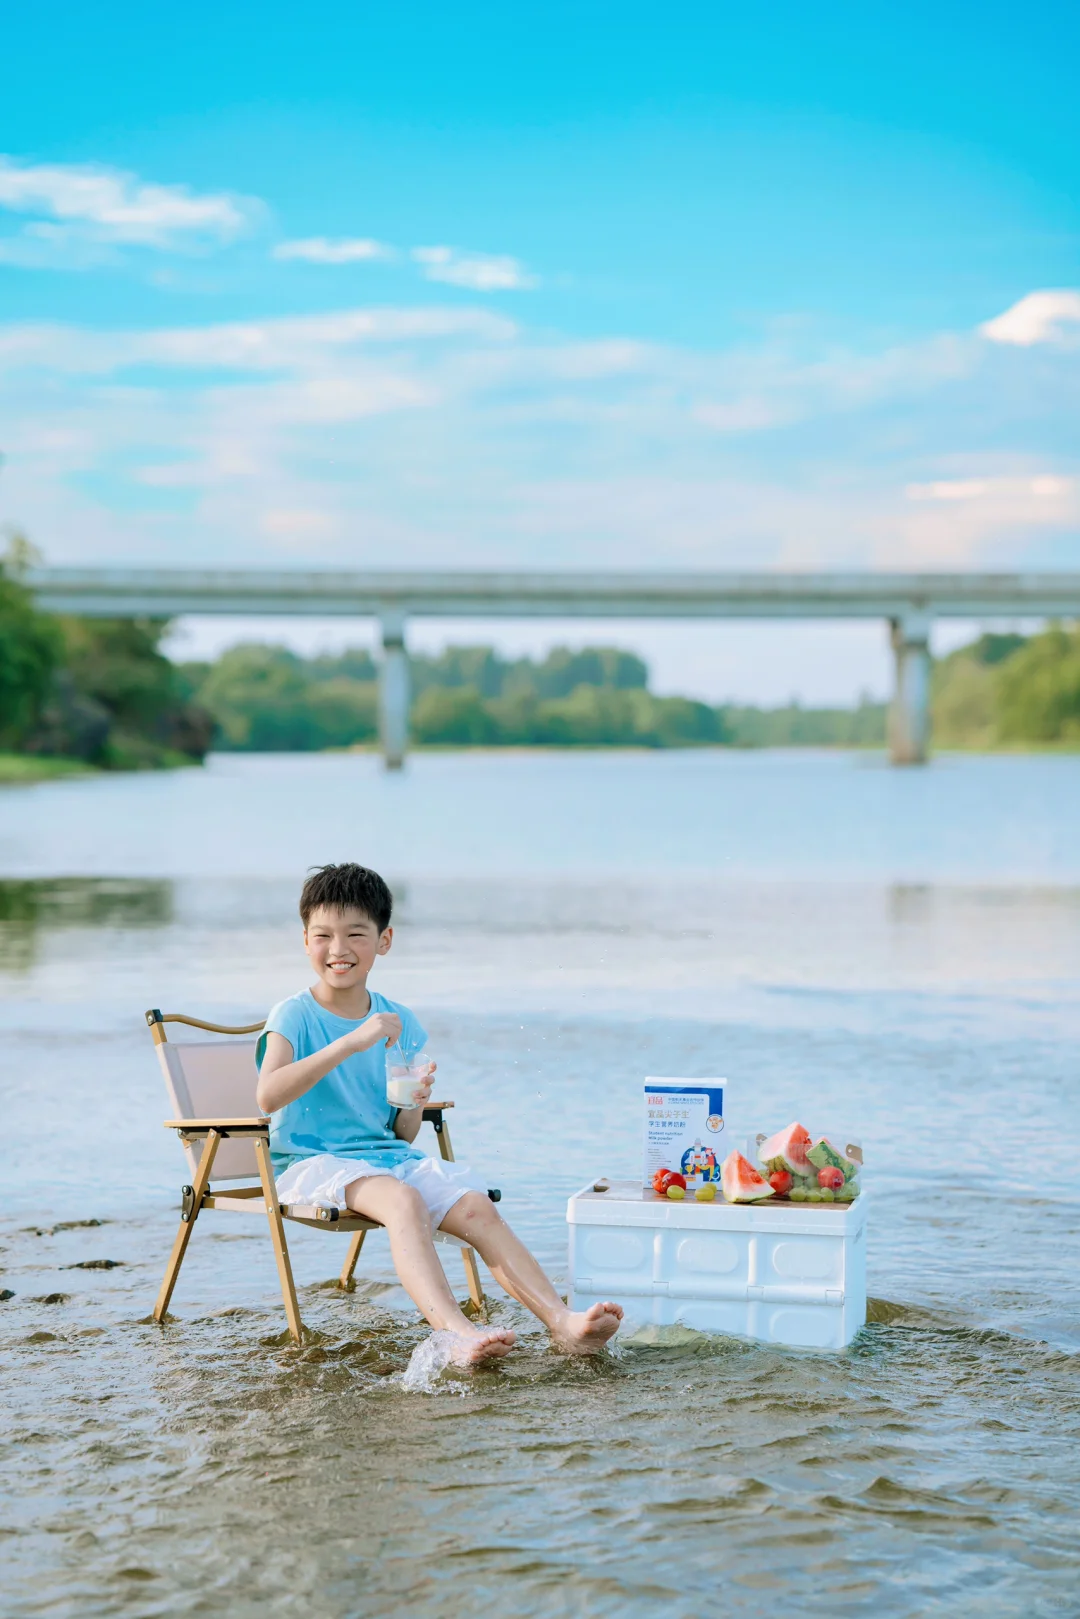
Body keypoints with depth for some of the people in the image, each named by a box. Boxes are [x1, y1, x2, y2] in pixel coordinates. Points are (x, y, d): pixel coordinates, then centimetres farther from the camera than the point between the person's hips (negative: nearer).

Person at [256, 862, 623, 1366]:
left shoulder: (399, 1022, 10)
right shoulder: (295, 1015, -5)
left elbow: (403, 1136, 13)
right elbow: (268, 1096, -27)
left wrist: (413, 1106, -12)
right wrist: (351, 1042, -30)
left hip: (386, 1154, 6)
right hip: (313, 1160, -5)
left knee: (477, 1207, -17)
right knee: (402, 1199, -34)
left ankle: (563, 1324, -24)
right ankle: (456, 1333, -51)